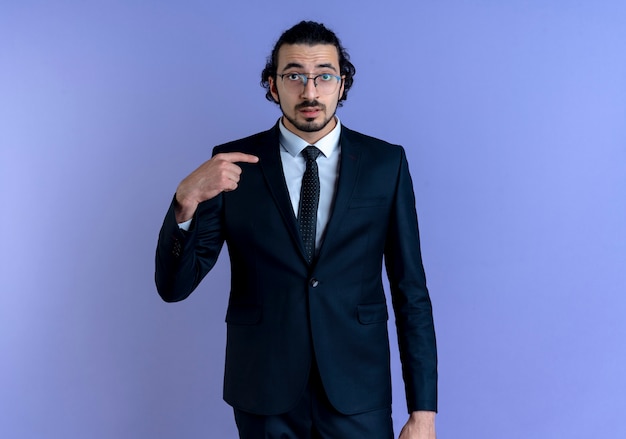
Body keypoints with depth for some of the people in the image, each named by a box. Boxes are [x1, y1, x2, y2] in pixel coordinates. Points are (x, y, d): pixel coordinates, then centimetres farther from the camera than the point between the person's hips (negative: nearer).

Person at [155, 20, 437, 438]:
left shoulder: (385, 162, -3)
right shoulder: (233, 164, -4)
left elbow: (410, 289, -2)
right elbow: (174, 286, -7)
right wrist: (187, 200, -25)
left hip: (357, 390, 0)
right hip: (263, 389, 1)